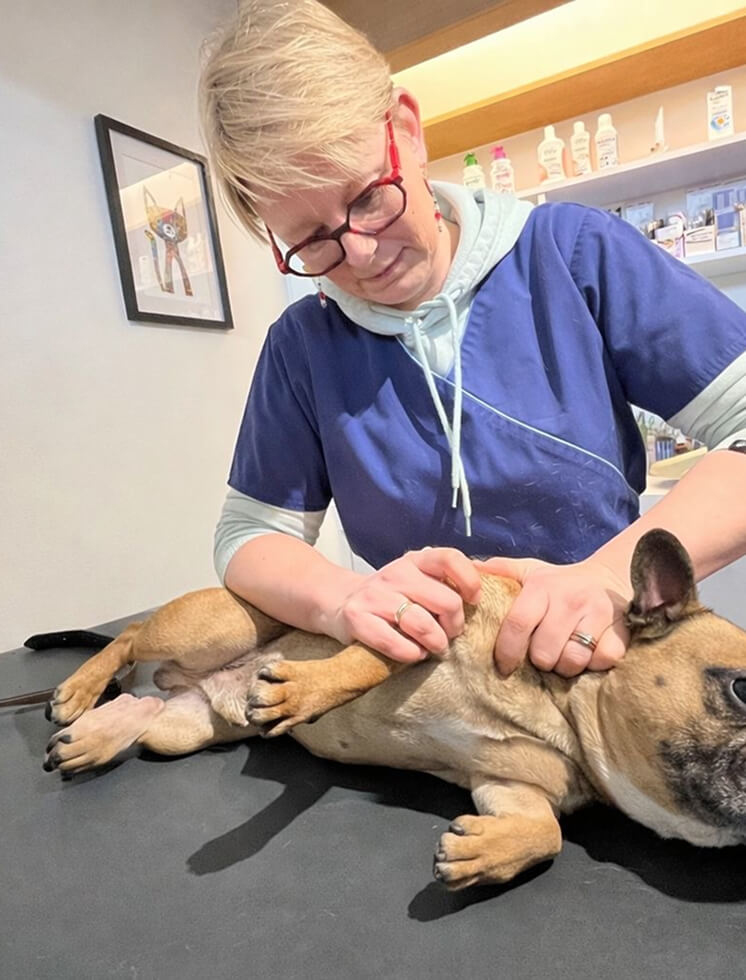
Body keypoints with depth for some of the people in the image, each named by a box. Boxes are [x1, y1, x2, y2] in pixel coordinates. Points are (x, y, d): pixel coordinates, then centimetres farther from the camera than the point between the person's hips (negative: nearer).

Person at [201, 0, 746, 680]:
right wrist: (344, 599, -21)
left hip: (618, 661, 0)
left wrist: (611, 577, -23)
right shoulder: (303, 347, 0)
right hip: (434, 688, 1)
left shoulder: (572, 252, -6)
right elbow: (247, 534, 0)